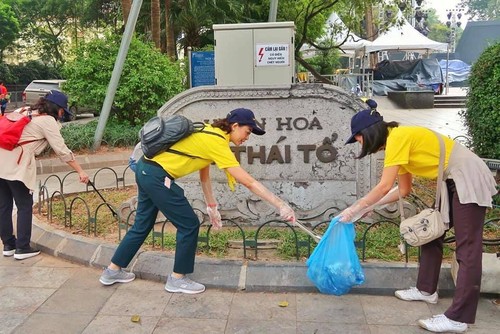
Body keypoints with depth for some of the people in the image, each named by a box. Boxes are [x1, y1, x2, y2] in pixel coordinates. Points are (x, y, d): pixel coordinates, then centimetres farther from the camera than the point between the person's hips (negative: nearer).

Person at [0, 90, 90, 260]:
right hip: (16, 166, -7)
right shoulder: (48, 120, -2)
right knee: (25, 206, 5)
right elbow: (62, 151, -7)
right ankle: (22, 248, 10)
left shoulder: (23, 111, 20)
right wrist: (80, 171, -4)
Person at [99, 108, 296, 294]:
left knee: (143, 225, 21)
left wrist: (212, 206, 20)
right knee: (189, 225, 2)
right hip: (157, 177, -10)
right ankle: (177, 279, 17)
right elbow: (249, 182, -20)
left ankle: (113, 271, 34)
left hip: (145, 170, 10)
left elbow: (204, 174, 17)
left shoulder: (210, 133, 10)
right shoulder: (217, 142, -17)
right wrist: (280, 206, -17)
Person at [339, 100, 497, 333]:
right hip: (452, 182, 10)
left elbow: (385, 186, -22)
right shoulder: (399, 142, 10)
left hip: (468, 178, -10)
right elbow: (404, 190, 11)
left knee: (467, 249, -9)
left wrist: (355, 209, -14)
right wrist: (368, 206, 8)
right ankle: (427, 290, 29)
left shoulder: (398, 136, -18)